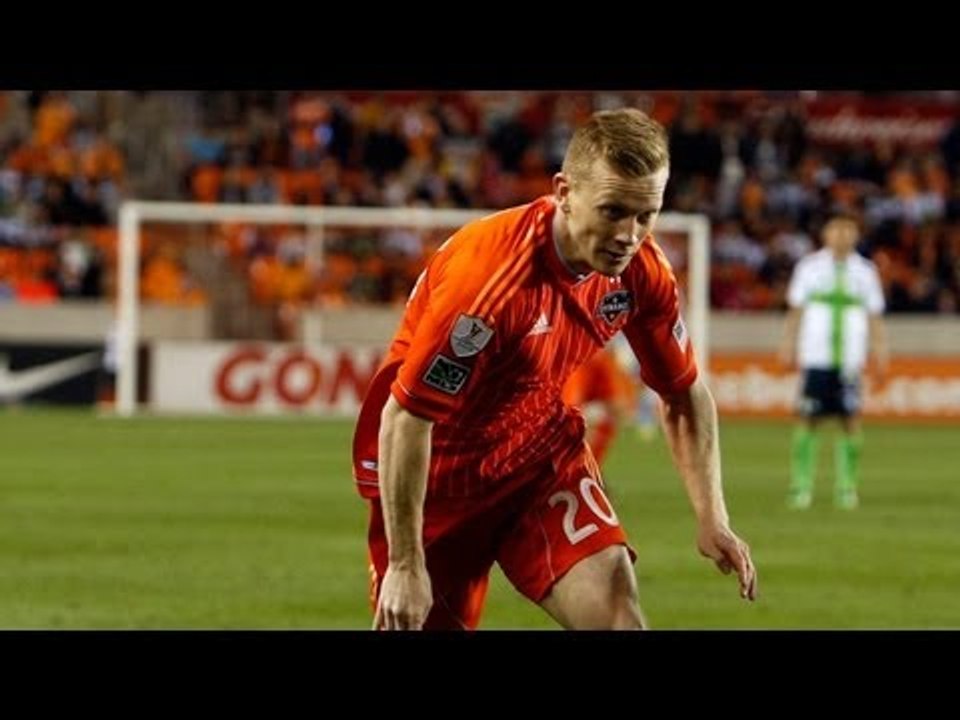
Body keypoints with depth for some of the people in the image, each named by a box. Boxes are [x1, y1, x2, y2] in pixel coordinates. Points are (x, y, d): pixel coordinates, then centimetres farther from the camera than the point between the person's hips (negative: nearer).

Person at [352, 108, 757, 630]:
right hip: (437, 467, -5)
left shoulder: (642, 272, -12)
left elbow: (684, 396, 6)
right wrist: (405, 565, -26)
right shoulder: (490, 272, -33)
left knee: (616, 606, -15)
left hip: (539, 446, 5)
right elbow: (404, 418, -28)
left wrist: (712, 519, -3)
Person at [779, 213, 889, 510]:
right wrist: (788, 345, 3)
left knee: (851, 421, -5)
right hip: (815, 359, -1)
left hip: (850, 360, 1)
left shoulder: (865, 271, 10)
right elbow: (795, 310, 11)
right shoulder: (809, 267, 7)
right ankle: (800, 486, 1)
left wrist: (881, 352, 2)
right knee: (808, 420, -4)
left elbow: (874, 316, 11)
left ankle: (847, 487, 2)